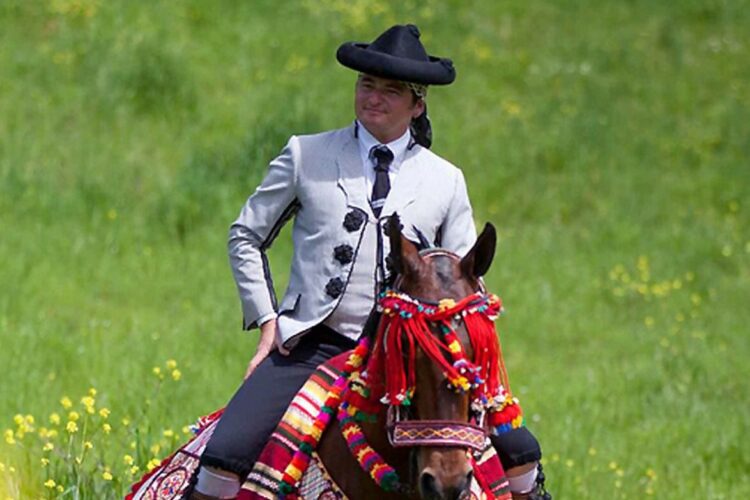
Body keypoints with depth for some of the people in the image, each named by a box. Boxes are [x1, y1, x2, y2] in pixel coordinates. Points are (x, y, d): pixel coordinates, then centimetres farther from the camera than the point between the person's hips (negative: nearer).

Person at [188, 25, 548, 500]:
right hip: (311, 348, -1)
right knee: (226, 455, -23)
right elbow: (246, 238, 16)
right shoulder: (306, 156, 8)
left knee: (519, 455, -15)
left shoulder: (446, 181, 11)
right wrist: (266, 318, 5)